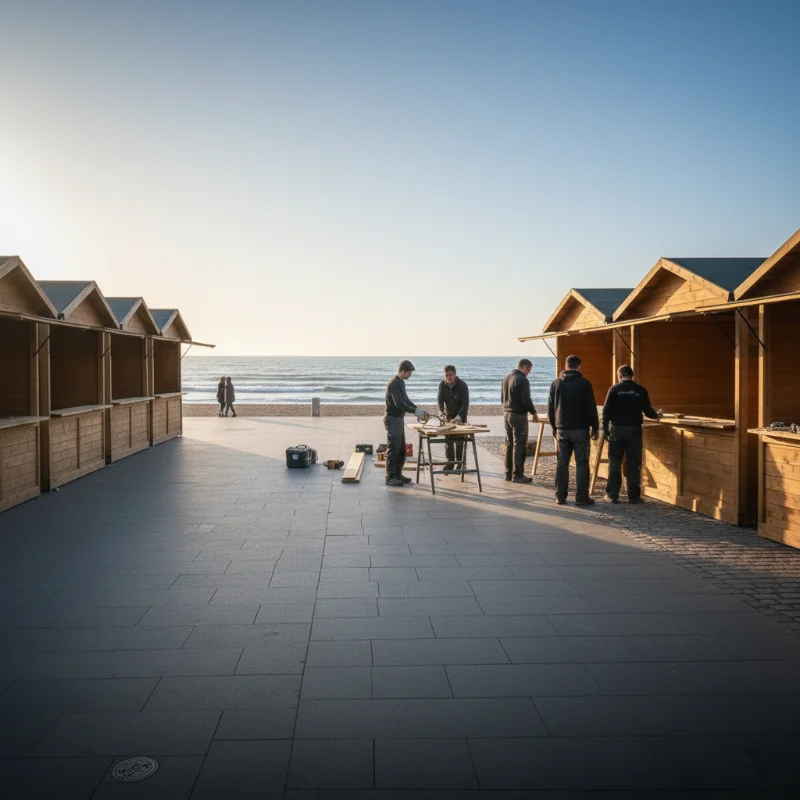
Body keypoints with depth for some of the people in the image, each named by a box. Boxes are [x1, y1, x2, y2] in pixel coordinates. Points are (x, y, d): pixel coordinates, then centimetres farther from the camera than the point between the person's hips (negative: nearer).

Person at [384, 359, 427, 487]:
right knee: (393, 449, -7)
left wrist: (417, 409, 9)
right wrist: (414, 411, -22)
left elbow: (405, 399, 21)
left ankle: (397, 474, 23)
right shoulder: (394, 384, -18)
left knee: (402, 449, 14)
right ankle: (390, 478, -1)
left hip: (399, 419, 10)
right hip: (393, 419, -10)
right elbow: (399, 403, -25)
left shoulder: (401, 383, 13)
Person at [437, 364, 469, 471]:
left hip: (460, 416, -4)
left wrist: (458, 417, -37)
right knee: (448, 441, 4)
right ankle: (450, 463, 13)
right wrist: (441, 411, -33)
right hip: (448, 416, 4)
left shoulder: (462, 386, -21)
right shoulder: (443, 385, -8)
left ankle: (459, 463, 9)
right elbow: (439, 399, -14)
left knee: (460, 441, -1)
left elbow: (465, 404, -25)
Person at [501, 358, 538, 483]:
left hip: (506, 414, 9)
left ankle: (508, 473, 18)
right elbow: (526, 400, -19)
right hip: (519, 416, -9)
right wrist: (534, 413, -6)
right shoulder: (522, 380, -17)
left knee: (509, 445, 14)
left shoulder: (506, 378, 11)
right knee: (519, 446, -3)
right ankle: (518, 475, -2)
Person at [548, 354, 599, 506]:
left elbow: (550, 408, 10)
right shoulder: (584, 384, -6)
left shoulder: (556, 383, 5)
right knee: (581, 463, 0)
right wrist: (595, 428, 3)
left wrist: (554, 427, 19)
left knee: (561, 463, 7)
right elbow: (591, 408, -6)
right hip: (580, 429, -3)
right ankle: (581, 497, -3)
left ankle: (560, 496, 9)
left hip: (562, 429, 4)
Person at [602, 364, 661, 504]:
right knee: (634, 464, 5)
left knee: (614, 463, 7)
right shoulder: (641, 390, 0)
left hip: (617, 430, 0)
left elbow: (606, 411, -5)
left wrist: (605, 429, 5)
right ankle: (634, 496, 7)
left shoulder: (614, 389, -2)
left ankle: (612, 495, 7)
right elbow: (648, 411, 1)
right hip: (634, 430, 1)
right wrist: (657, 415, 23)